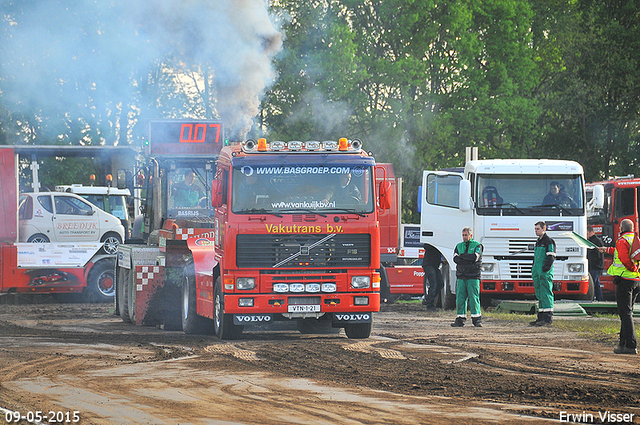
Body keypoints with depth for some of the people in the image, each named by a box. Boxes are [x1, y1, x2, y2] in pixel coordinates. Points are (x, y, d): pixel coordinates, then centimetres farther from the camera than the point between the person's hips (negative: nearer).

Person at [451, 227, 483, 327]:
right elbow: (455, 259, 1)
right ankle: (460, 320, 1)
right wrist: (468, 259, -10)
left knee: (474, 297, -6)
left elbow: (475, 257, -13)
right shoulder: (459, 246, 17)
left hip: (473, 276, -4)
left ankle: (477, 320, -2)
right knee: (460, 298, -1)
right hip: (461, 276, 4)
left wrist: (462, 256, -5)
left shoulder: (477, 246, 5)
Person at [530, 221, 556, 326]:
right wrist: (533, 269, 22)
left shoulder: (548, 241, -7)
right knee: (539, 295, 9)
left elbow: (551, 257, -13)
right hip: (537, 274, 9)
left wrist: (546, 267, -22)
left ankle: (548, 318, -11)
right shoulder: (538, 242, 21)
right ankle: (541, 317, 12)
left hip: (545, 274, -9)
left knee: (545, 294, -10)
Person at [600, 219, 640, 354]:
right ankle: (623, 343, 21)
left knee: (625, 313, -8)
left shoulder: (622, 241, -11)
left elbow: (625, 259, -26)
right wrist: (607, 250, 46)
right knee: (627, 312, 16)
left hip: (625, 280, -8)